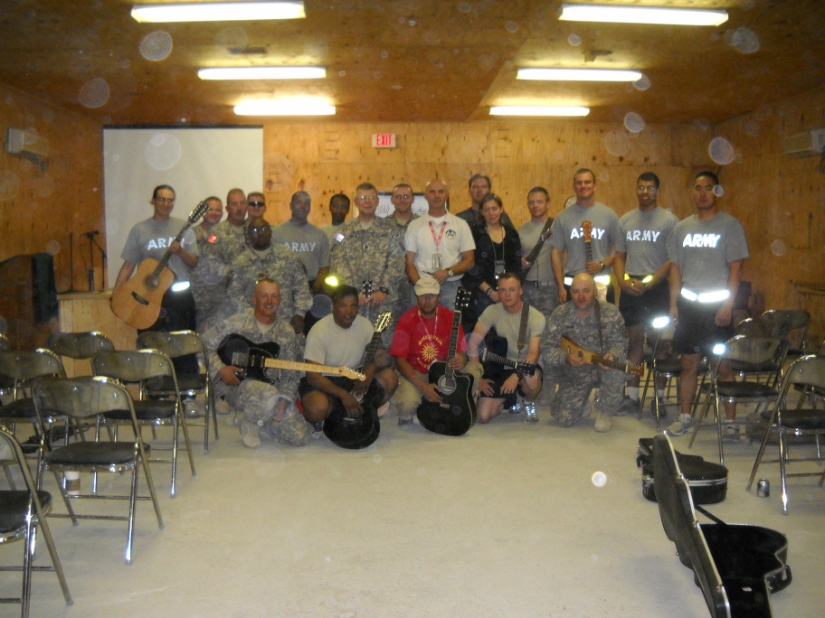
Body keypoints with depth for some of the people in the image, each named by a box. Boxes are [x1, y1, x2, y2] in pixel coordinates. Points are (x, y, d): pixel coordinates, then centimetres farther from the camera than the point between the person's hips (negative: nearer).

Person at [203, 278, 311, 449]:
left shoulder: (287, 333, 8)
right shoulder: (237, 323, -1)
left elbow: (290, 375, 9)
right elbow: (204, 344, -1)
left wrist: (285, 400, -7)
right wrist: (220, 369, -14)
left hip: (273, 387, 5)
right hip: (236, 385, -4)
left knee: (299, 436, -11)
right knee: (268, 395, -40)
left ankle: (258, 418, 15)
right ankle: (250, 423, -6)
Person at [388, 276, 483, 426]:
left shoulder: (450, 317, -4)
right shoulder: (407, 320, -12)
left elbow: (461, 352, -1)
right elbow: (400, 360, -14)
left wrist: (461, 360, -29)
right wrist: (423, 386, -26)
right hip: (414, 374, -3)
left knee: (473, 370, -23)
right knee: (408, 400, -35)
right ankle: (406, 416, 5)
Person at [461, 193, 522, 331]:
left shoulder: (512, 234, 11)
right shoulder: (475, 233, 0)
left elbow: (516, 265, 12)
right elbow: (472, 268, -5)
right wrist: (490, 291, -11)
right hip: (481, 294, -3)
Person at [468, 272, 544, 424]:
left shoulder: (536, 317, -13)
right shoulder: (492, 312, -8)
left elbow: (534, 352, -22)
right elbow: (473, 343, -8)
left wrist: (517, 375, -37)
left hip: (524, 366, -2)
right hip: (499, 368, 2)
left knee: (532, 378, -39)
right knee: (483, 416, -12)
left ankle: (529, 403, 0)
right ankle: (508, 399, 23)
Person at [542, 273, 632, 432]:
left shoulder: (610, 313, -13)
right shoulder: (560, 315, -12)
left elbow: (619, 342, -10)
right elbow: (548, 352, -12)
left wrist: (612, 355, -33)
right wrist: (566, 357, -33)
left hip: (602, 369, 0)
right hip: (573, 375, 0)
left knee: (616, 371, -36)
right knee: (565, 419, -15)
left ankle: (605, 413, -7)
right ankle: (581, 405, 24)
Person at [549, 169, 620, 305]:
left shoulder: (609, 215, 3)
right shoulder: (563, 217, 5)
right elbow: (556, 252, 4)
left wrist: (602, 265, -13)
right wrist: (561, 287, -2)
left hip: (602, 283, 0)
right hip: (571, 283, 1)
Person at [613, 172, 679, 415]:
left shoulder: (669, 220, -3)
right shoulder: (625, 220, 12)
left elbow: (673, 260, -8)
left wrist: (647, 283, -15)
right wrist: (622, 281, -4)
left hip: (658, 287, -4)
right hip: (630, 288, 4)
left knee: (660, 342, 0)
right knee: (635, 341, 9)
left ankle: (659, 397, 9)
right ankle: (632, 395, 15)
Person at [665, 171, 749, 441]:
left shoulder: (730, 225, -2)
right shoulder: (682, 227, 10)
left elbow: (736, 268, -5)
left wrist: (728, 305, -13)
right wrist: (673, 304, 6)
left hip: (717, 305, -4)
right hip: (688, 304, 4)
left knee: (724, 366, -2)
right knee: (689, 363, 8)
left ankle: (731, 422, 7)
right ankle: (685, 417, 19)